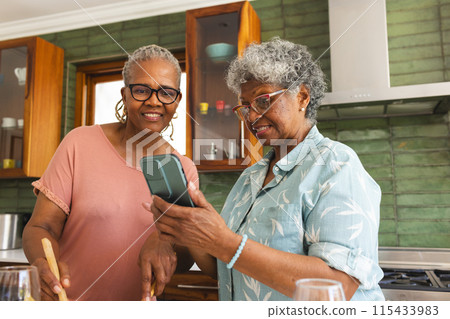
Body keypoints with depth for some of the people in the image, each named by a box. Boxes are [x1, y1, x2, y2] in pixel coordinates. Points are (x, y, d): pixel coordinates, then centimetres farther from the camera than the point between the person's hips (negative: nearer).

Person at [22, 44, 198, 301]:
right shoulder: (81, 143, -9)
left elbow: (186, 260, -4)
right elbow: (41, 226, -8)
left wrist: (165, 242, -25)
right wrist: (45, 264, -29)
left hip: (137, 300, 2)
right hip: (68, 300, -1)